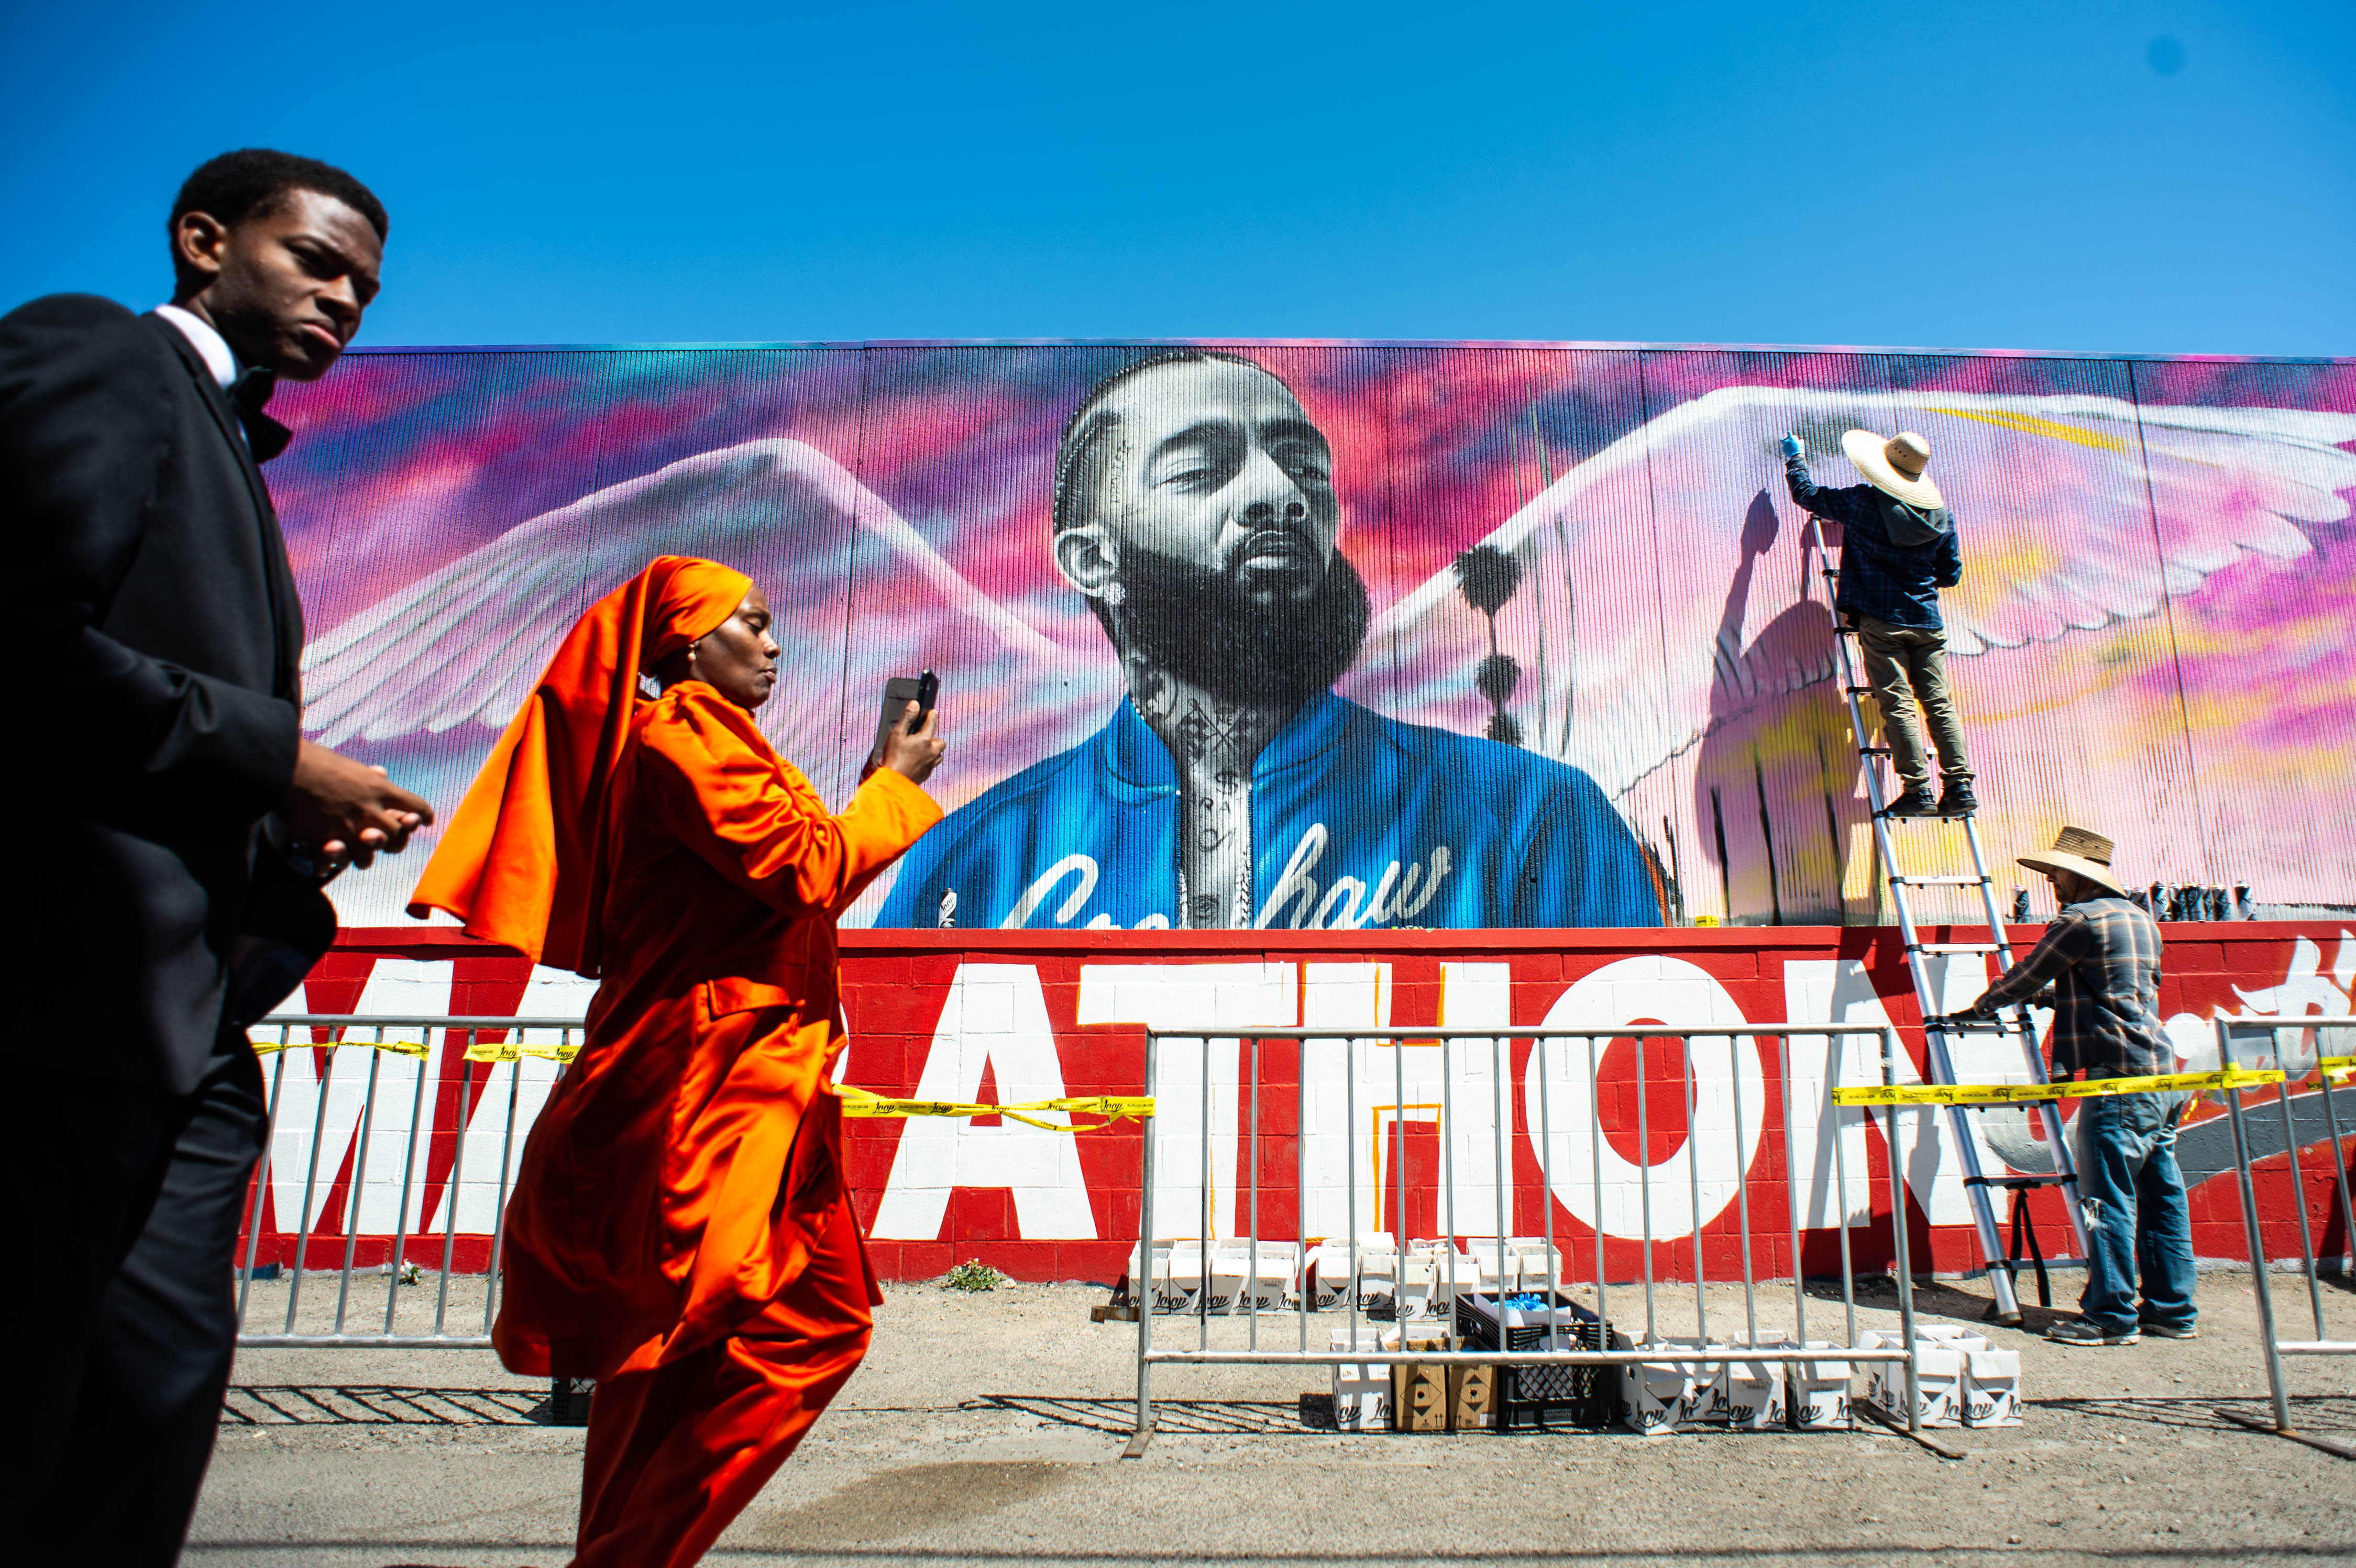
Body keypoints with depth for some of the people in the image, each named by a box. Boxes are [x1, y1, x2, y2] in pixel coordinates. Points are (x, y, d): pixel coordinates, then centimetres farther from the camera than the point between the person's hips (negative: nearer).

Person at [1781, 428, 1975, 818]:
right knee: (1939, 702, 5)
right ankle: (1960, 787, 2)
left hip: (1882, 621, -4)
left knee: (1898, 704, -6)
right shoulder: (1939, 513, 8)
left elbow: (1806, 493, 7)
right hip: (1927, 622, 4)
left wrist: (1795, 457, 25)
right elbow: (1951, 574, 16)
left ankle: (1918, 790, -10)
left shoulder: (1861, 503, -5)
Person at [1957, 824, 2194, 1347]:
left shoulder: (2081, 920, -9)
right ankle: (2172, 1310, 16)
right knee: (2160, 1195, 11)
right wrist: (2045, 997, 36)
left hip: (2120, 1077, -10)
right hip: (2161, 1072, 10)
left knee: (2108, 1199, -6)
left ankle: (2111, 1316, -4)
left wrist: (1981, 1007, 17)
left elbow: (2027, 975, 0)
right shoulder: (2140, 918, 19)